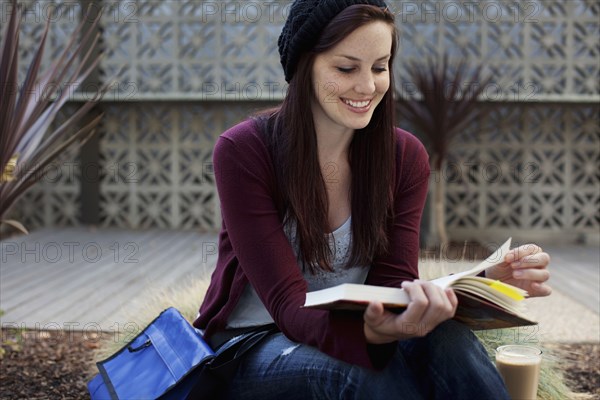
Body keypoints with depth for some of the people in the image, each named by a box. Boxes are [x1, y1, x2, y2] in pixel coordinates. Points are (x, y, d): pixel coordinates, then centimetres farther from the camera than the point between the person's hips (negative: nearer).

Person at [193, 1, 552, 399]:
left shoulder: (405, 156, -4)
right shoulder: (242, 152, -17)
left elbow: (393, 283, -10)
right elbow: (288, 302, -24)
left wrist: (488, 280, -30)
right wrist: (372, 331, -46)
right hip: (252, 348, -3)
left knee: (448, 340, -31)